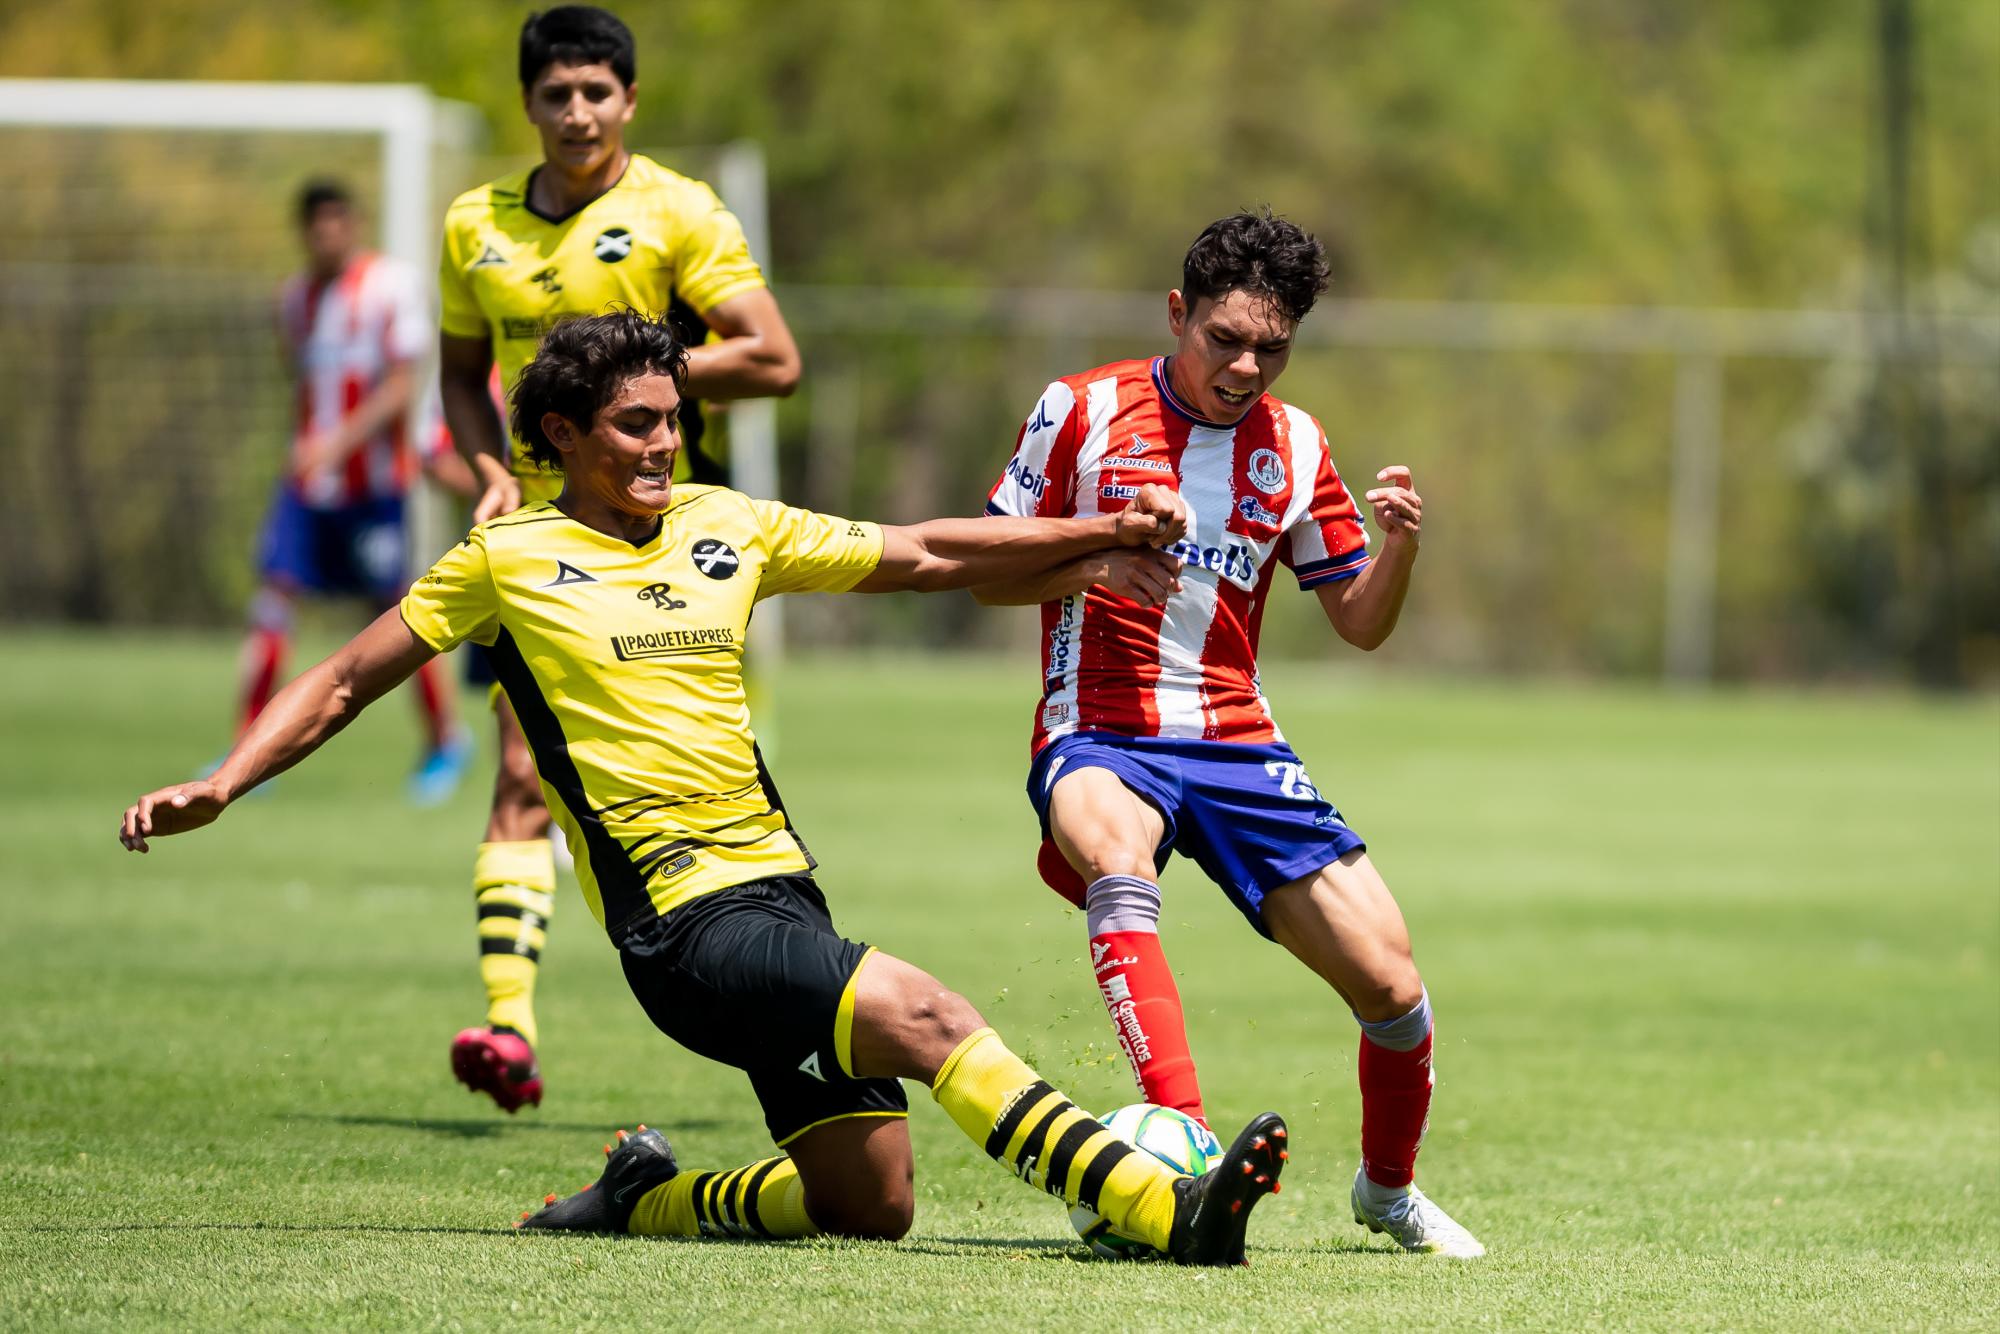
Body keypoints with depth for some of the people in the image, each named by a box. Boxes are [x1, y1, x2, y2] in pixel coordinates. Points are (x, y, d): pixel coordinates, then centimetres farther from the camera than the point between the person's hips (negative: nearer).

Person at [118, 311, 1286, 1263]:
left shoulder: (729, 528, 14)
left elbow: (925, 557, 21)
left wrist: (1107, 532, 16)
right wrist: (219, 788, -3)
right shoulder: (508, 561, 2)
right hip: (685, 922, -7)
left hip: (780, 889, 7)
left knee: (867, 1203, 0)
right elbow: (345, 685, 9)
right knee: (926, 1014, -28)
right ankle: (1169, 1211, -38)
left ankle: (643, 1199, 23)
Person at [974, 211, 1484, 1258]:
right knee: (1119, 863, -40)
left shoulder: (1294, 446, 9)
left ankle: (1388, 1188, 25)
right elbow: (990, 576, 3)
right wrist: (1088, 565, -17)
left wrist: (1399, 546, -9)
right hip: (1097, 738, -3)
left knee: (1392, 987, -5)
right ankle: (1183, 1137, -51)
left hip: (1237, 748, 4)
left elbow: (1359, 623, 12)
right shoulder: (1082, 412, 0)